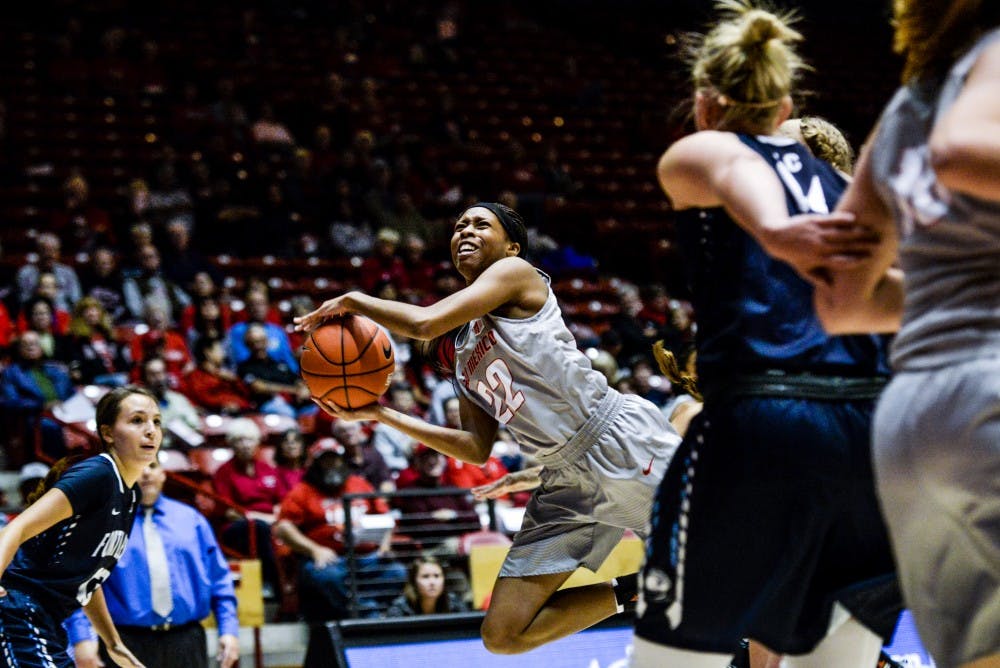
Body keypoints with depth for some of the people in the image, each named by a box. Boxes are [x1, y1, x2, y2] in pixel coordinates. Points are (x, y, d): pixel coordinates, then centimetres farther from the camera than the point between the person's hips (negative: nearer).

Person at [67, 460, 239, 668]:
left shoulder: (191, 518, 14)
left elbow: (219, 579, 14)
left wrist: (229, 629, 4)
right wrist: (82, 638, -17)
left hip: (187, 643, 3)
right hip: (129, 644, -3)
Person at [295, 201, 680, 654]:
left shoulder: (516, 273, -4)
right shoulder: (464, 356, 17)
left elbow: (425, 323, -18)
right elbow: (477, 449, 15)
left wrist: (354, 301, -2)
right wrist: (381, 415, 13)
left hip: (620, 440, -8)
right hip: (566, 480, 8)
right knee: (503, 635, 3)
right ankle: (628, 593, 16)